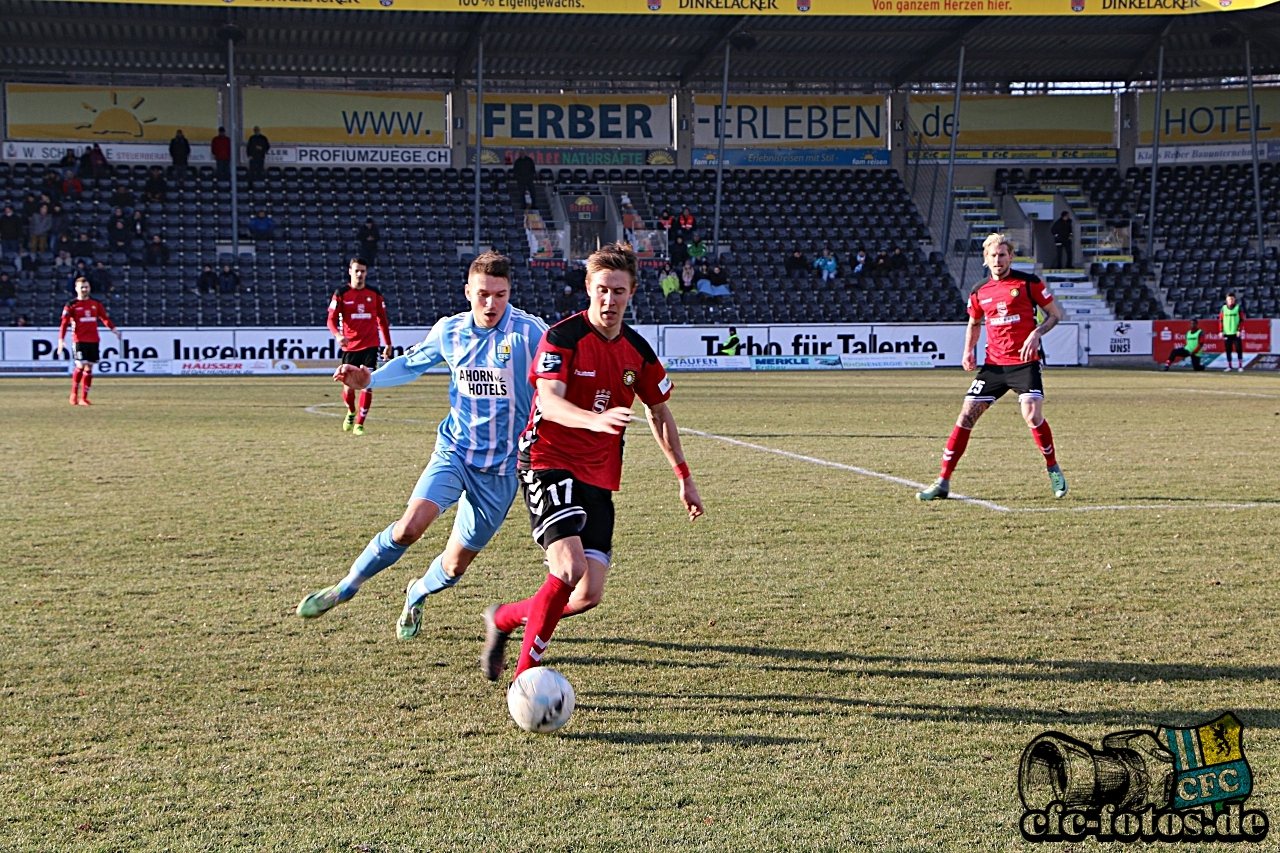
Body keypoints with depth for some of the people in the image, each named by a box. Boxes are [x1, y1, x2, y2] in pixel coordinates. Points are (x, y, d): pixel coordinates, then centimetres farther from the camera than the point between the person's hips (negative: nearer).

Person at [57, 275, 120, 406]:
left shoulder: (96, 304, 12)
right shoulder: (71, 305, 0)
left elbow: (105, 318, 21)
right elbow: (64, 323, -3)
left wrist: (114, 330, 14)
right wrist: (61, 340, -12)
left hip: (93, 340, 4)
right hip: (79, 340, -4)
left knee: (89, 368, 3)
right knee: (81, 366, -14)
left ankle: (83, 398, 9)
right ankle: (74, 394, 4)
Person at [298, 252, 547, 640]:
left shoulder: (529, 331, -14)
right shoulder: (448, 331, 0)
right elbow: (412, 363, 18)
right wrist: (370, 379, 3)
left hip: (502, 466, -2)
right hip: (454, 450, 2)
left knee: (454, 567, 6)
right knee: (409, 528, -22)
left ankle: (417, 595, 42)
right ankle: (345, 587, 1)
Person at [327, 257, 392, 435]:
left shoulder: (374, 294, 6)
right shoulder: (341, 293, -1)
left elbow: (382, 320, 14)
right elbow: (331, 319, -5)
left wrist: (388, 344, 13)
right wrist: (337, 335, -25)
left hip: (370, 346, 1)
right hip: (350, 346, -1)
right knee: (349, 385, 2)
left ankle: (359, 423, -1)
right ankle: (351, 412, 34)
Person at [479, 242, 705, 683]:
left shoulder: (638, 351, 7)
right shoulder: (562, 337, -12)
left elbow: (659, 413, 21)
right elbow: (549, 401, -27)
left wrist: (683, 476, 22)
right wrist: (595, 420, -45)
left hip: (599, 476, 6)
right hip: (549, 463, -6)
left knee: (589, 594, -4)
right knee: (570, 567, -24)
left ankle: (504, 618, 23)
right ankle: (524, 675, -8)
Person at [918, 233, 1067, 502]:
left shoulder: (1029, 283, -4)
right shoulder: (979, 292, 7)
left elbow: (1055, 313, 2)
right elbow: (974, 323, 24)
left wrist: (1036, 333, -15)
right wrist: (968, 352, 8)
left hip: (1024, 362, -4)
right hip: (993, 364, 4)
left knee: (1032, 415, -20)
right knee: (966, 415, -2)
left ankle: (1054, 470, 6)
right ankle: (943, 482, 2)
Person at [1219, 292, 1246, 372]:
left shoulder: (1238, 307, 2)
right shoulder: (1223, 308, 9)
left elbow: (1242, 319, -1)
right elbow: (1220, 320, 9)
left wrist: (1239, 330, -9)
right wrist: (1221, 331, 2)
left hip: (1236, 333, -2)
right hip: (1226, 333, 2)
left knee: (1239, 349, -6)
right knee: (1228, 350, 4)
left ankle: (1240, 366, -3)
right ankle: (1229, 366, 10)